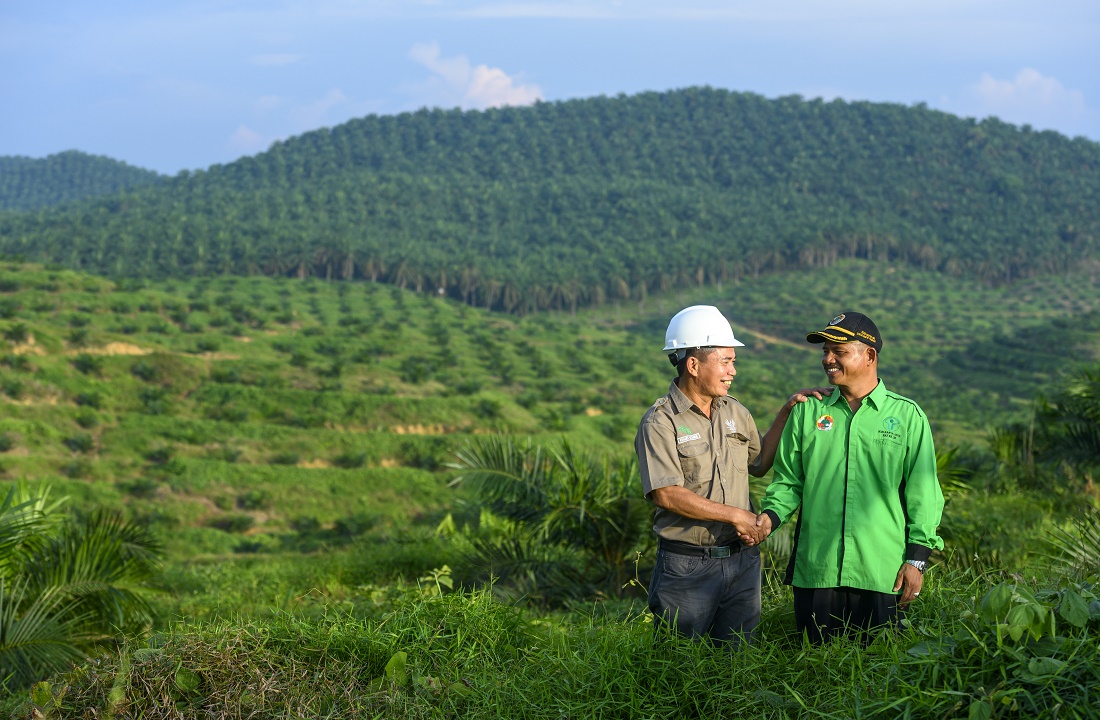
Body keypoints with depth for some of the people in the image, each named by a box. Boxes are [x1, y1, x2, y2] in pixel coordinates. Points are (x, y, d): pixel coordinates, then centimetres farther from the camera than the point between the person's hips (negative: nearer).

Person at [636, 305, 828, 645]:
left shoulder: (735, 412, 10)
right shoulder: (660, 422, -10)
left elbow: (760, 463, 21)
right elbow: (666, 494, -19)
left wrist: (786, 412, 11)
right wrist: (736, 515, -16)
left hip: (742, 561, 6)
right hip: (687, 565, -6)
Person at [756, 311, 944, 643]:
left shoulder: (907, 416, 5)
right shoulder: (807, 413, 10)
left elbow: (923, 494, 5)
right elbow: (789, 480, 13)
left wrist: (917, 558, -1)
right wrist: (771, 516, -7)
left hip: (882, 574, -2)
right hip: (815, 570, 2)